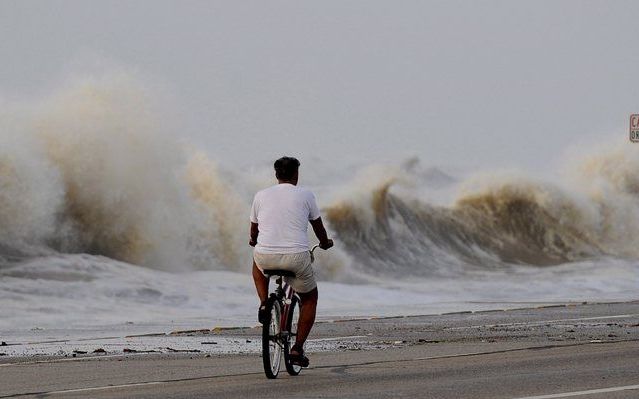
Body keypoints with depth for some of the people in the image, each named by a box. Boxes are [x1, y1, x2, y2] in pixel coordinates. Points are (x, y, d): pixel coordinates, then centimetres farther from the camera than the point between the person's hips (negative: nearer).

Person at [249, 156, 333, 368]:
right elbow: (318, 227, 19)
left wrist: (254, 241, 48)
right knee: (310, 298, 23)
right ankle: (298, 348, 14)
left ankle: (263, 303, 19)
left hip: (266, 257, 2)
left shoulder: (261, 195, 11)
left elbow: (253, 230, 24)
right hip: (296, 257, -2)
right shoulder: (305, 195, 6)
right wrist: (325, 243, 42)